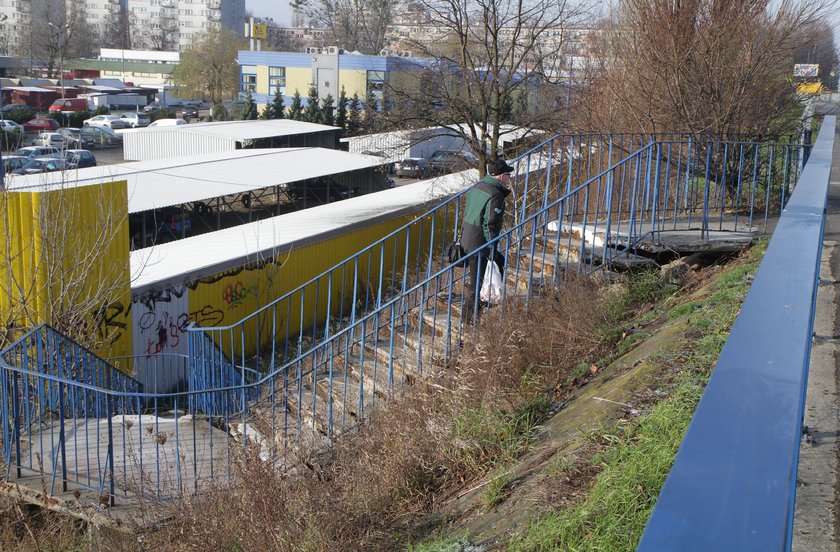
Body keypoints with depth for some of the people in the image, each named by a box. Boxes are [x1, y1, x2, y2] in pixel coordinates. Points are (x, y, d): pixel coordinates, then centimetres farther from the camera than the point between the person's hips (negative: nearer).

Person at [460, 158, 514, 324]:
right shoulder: (496, 195, -17)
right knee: (475, 280, 1)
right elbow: (491, 224, -21)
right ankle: (469, 315, 9)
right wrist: (492, 249, -16)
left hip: (466, 238, 9)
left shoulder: (477, 187, 10)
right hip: (479, 243, -9)